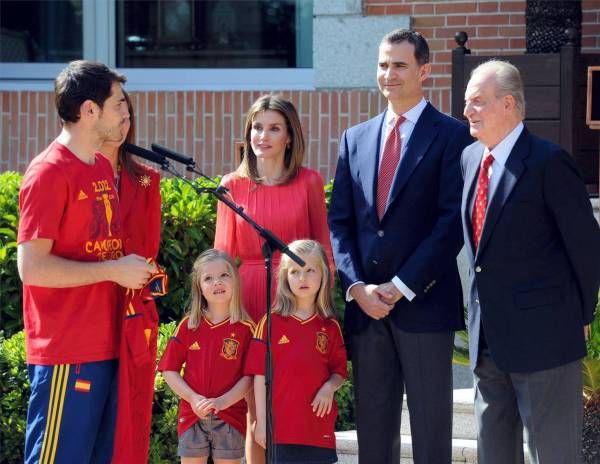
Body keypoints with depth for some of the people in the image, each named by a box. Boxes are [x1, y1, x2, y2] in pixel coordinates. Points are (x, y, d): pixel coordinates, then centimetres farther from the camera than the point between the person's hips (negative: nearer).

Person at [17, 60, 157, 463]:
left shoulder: (103, 168, 13)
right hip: (66, 355, -9)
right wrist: (114, 271, -16)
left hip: (106, 348, 9)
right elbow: (31, 267, -18)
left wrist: (134, 272, 7)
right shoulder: (49, 173, -13)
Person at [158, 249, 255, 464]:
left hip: (230, 417, -1)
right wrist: (194, 398, -11)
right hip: (193, 414, 2)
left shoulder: (246, 328, -2)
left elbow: (249, 375, -6)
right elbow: (169, 370, 3)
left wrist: (222, 401, -18)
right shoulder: (188, 326, 4)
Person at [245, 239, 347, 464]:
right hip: (281, 426, -2)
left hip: (320, 425, 2)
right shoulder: (271, 322, 1)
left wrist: (329, 387, -10)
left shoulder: (330, 327, 7)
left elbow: (339, 371, 12)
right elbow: (260, 375, 0)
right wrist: (261, 421, -4)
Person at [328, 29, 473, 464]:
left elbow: (453, 221, -9)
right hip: (365, 304, 5)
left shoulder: (451, 136, -1)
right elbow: (339, 222, 11)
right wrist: (357, 287, -4)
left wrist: (402, 287, -13)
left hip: (424, 303, -5)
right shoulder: (356, 139, 15)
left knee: (430, 429, 0)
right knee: (373, 429, 8)